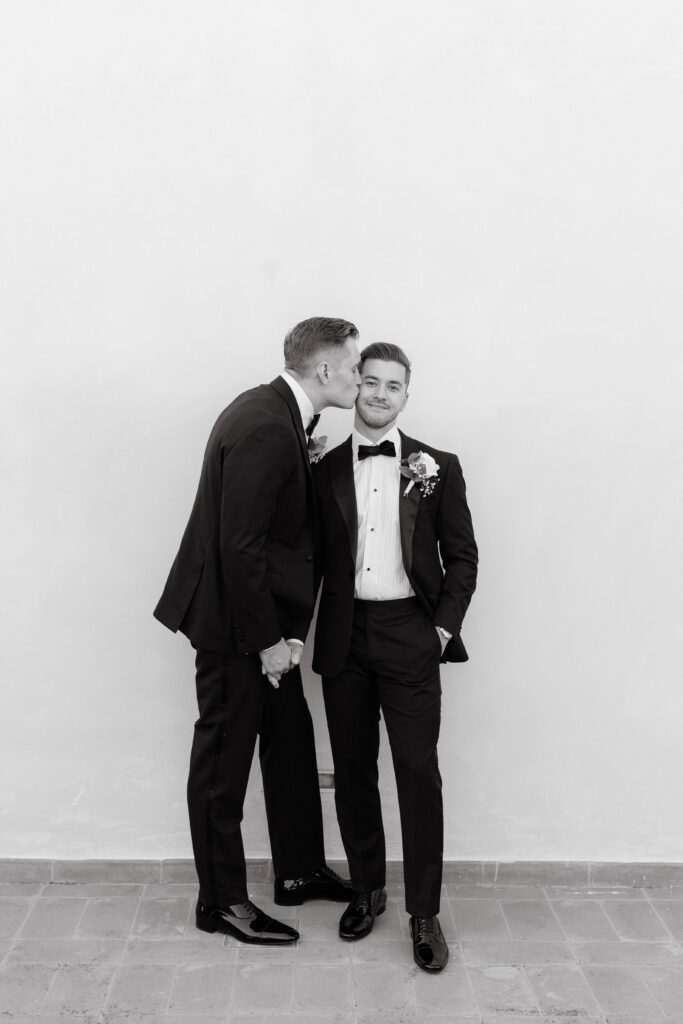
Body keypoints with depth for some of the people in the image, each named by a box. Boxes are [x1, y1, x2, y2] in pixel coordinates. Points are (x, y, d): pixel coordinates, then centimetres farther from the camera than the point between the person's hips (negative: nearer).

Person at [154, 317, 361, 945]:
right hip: (234, 622, -10)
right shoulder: (264, 428, -25)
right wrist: (267, 639, -20)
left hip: (267, 618, 10)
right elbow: (239, 545, -26)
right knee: (224, 759, 5)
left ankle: (300, 870, 36)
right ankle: (221, 902, 22)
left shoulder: (281, 416, 7)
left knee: (291, 741, 19)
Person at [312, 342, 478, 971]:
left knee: (419, 772, -2)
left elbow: (462, 556, 4)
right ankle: (367, 890, 28)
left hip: (410, 635, -2)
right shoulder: (325, 469, 7)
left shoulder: (437, 467, 4)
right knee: (353, 770, 11)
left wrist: (445, 625, -4)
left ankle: (425, 913, 10)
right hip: (344, 636, 2)